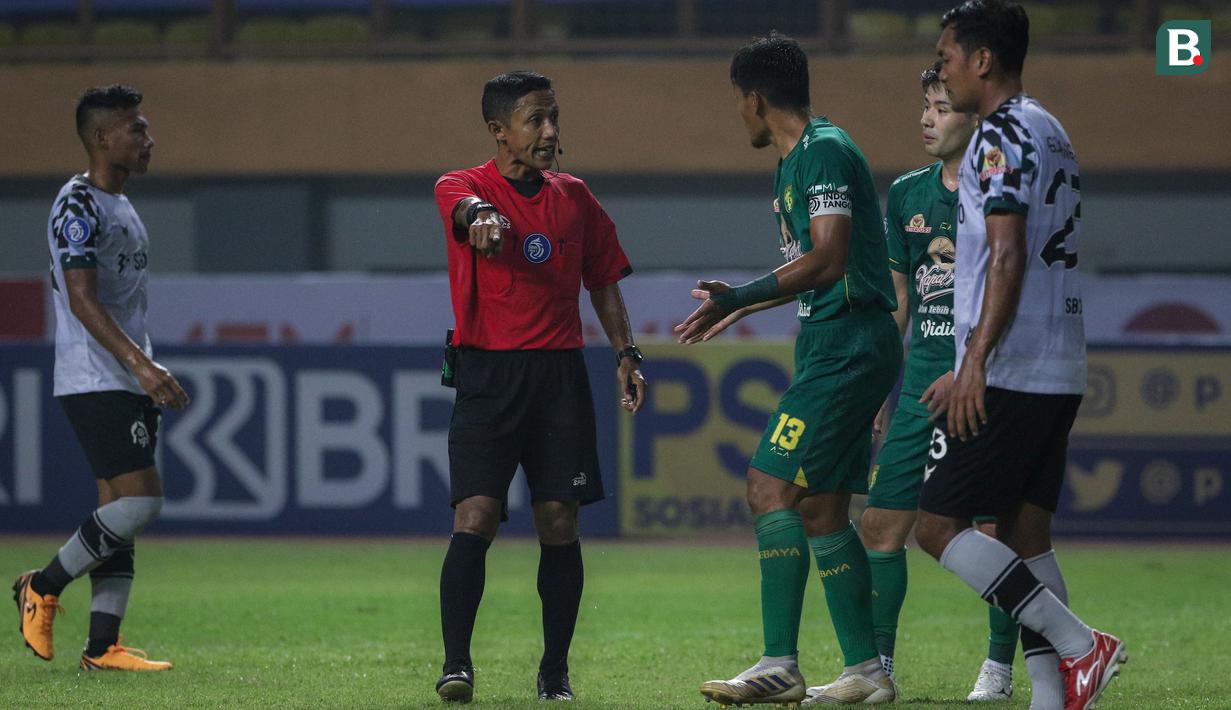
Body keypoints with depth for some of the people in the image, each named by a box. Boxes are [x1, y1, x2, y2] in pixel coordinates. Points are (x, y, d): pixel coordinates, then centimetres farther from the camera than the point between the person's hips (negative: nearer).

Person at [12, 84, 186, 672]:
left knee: (122, 509, 4)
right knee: (139, 500, -16)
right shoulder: (78, 205, -12)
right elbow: (82, 300, -21)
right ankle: (42, 588, -1)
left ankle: (102, 645, 4)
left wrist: (152, 375, 23)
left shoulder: (120, 206, 19)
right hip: (93, 380, -10)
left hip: (128, 383, 10)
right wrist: (141, 364, -27)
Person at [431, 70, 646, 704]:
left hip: (560, 375, 4)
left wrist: (626, 353, 11)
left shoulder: (573, 196, 14)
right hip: (488, 372, -4)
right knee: (476, 517, -14)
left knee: (559, 524, 2)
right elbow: (465, 206, -26)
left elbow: (602, 280, 23)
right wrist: (483, 216, -50)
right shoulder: (462, 186, -1)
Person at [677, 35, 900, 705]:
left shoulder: (825, 152, -13)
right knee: (821, 509, 9)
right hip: (829, 346, 10)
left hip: (847, 344, -10)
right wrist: (738, 305, 36)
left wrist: (737, 298, -19)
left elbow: (827, 261, -21)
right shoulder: (795, 161, 19)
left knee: (771, 487, -14)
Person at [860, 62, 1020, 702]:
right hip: (920, 385, 5)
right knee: (881, 523, -1)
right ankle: (876, 664, 5)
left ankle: (999, 666, 9)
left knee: (997, 529, -3)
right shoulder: (907, 193, 12)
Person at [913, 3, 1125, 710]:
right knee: (1025, 534, 8)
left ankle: (1079, 644, -13)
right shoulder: (1053, 134, 19)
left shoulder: (1004, 135, -10)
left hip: (1008, 374, -9)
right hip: (1061, 373, 9)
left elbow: (1008, 256, -19)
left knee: (938, 524, -6)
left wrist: (976, 360, -22)